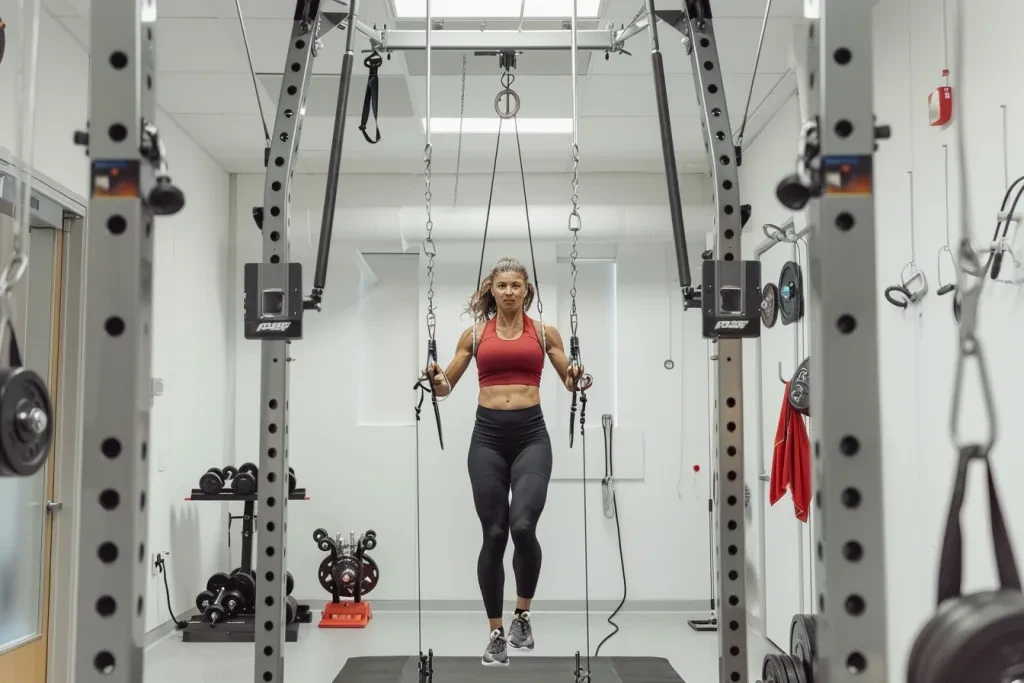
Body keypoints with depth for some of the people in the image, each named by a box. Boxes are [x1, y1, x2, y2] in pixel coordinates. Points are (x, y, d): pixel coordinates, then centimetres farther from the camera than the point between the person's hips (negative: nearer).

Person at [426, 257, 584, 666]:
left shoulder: (544, 332, 8)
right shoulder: (474, 334, 9)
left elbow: (570, 381, 13)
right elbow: (446, 386, 13)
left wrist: (577, 379, -10)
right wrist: (435, 380, -9)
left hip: (531, 434, -1)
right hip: (488, 435, 1)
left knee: (523, 527, -18)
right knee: (494, 534, 1)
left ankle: (523, 615, 6)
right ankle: (496, 633, 14)